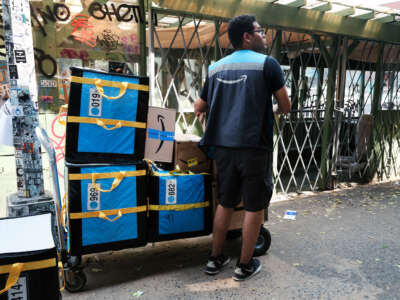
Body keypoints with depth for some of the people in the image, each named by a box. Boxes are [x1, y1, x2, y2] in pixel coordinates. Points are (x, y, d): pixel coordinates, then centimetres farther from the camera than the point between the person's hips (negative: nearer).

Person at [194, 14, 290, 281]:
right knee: (254, 207, 8)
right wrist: (275, 110, 23)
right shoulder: (267, 63, -3)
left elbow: (199, 108, 16)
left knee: (226, 203, 16)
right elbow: (286, 107, 1)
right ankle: (245, 265, 19)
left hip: (224, 146, 5)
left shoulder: (216, 68, 11)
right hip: (254, 146, -5)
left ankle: (215, 259, 27)